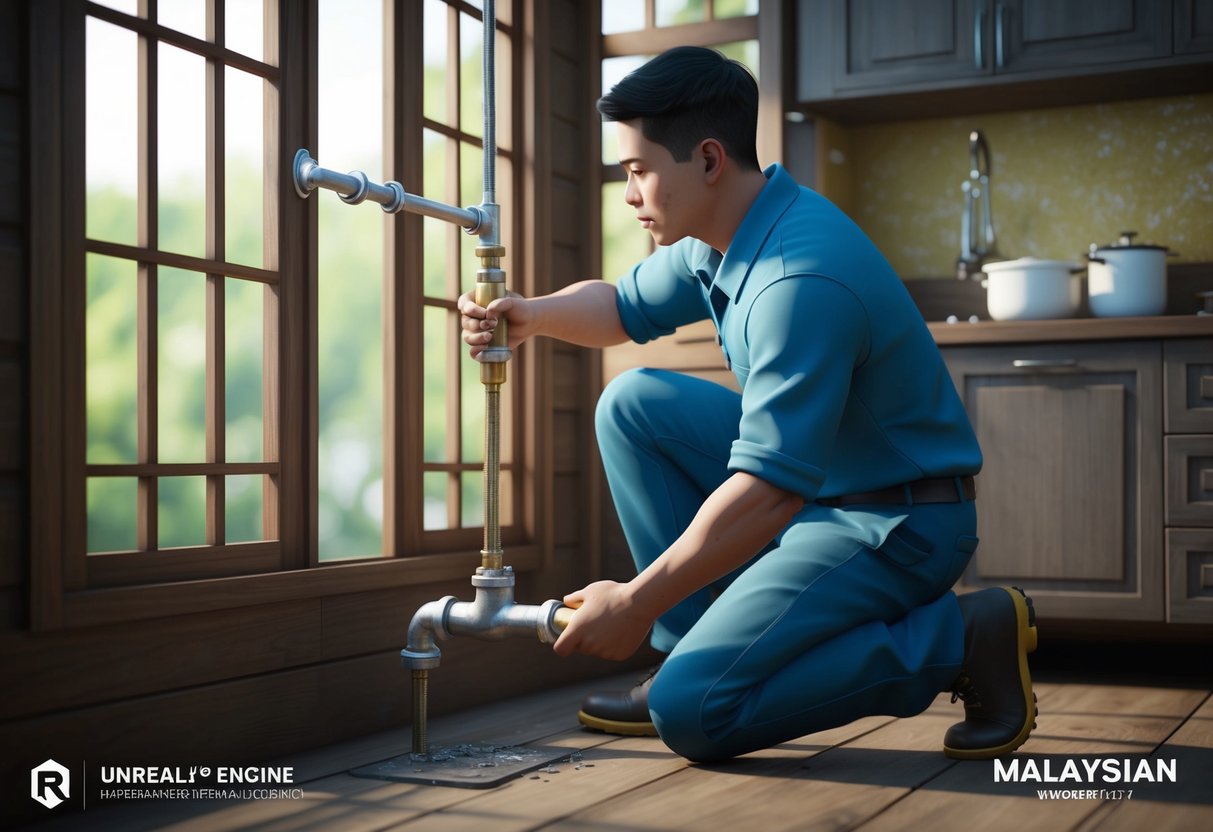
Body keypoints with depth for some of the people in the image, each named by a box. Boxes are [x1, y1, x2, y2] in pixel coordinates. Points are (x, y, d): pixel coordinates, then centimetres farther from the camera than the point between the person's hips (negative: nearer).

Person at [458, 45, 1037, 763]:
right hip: (814, 481, 9)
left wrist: (636, 604, -24)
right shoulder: (719, 237, 2)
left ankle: (962, 636, -7)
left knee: (691, 714, -17)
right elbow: (624, 307, 21)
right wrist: (531, 315, -1)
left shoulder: (802, 279, -29)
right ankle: (701, 646, 8)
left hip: (897, 526, -9)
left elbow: (770, 492, -32)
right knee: (634, 403, 4)